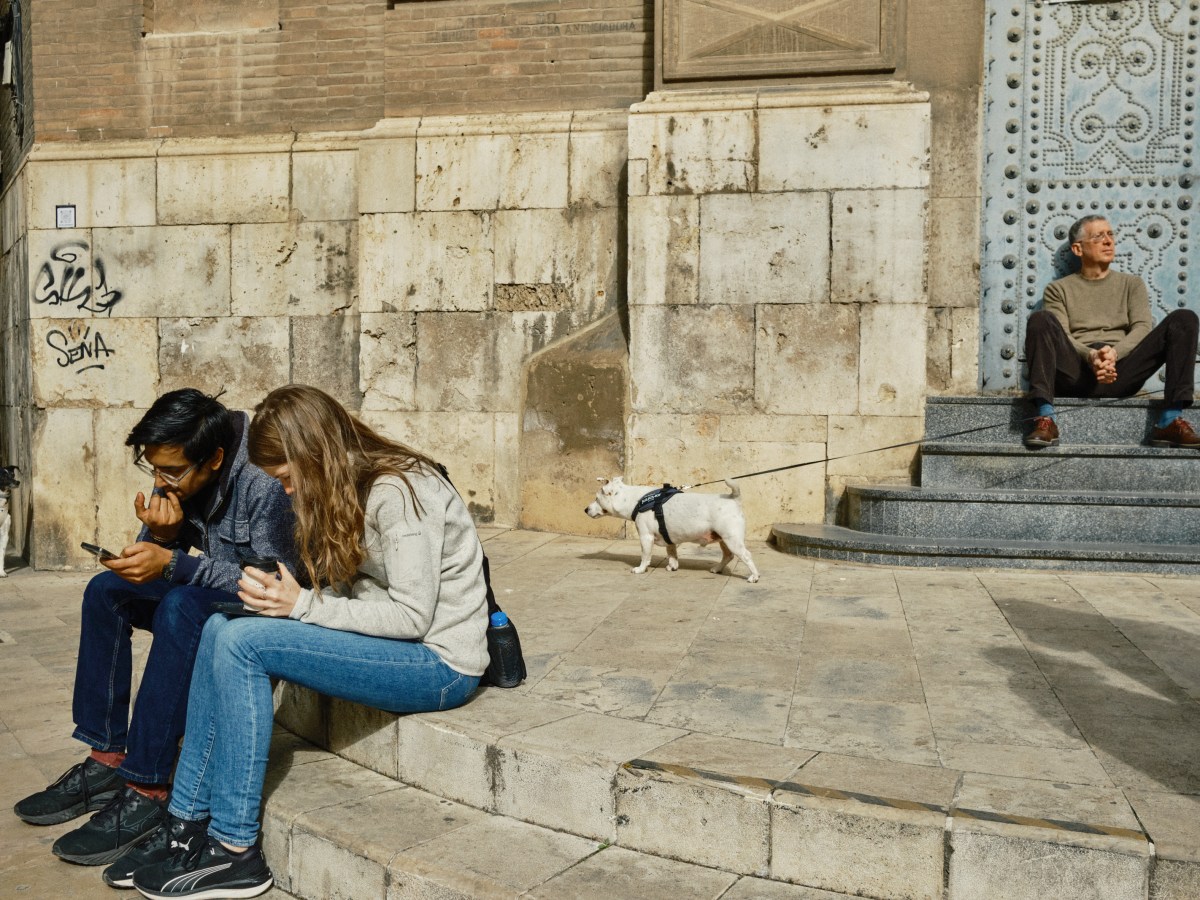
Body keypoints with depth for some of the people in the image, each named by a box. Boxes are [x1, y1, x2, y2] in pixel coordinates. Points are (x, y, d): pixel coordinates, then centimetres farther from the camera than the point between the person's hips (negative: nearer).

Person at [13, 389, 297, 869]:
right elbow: (158, 557, 3)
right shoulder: (178, 476, -4)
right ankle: (106, 760, -1)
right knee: (106, 591, -1)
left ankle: (146, 790, -24)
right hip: (212, 591, 9)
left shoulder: (265, 482, -27)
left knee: (182, 606, -32)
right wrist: (161, 536, -21)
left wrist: (172, 564, -33)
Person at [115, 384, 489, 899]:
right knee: (220, 627, -5)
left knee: (242, 642, -20)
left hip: (440, 664, -9)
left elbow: (413, 615, -20)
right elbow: (356, 592, 8)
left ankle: (233, 849, -9)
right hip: (393, 645, 9)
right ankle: (189, 825, -2)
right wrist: (280, 594, -10)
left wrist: (302, 604, -18)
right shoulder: (350, 491, 10)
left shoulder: (399, 493, -18)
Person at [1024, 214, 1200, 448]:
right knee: (1041, 319, -27)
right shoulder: (1059, 289, 18)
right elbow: (1058, 335, 2)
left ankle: (1171, 420, -27)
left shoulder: (1131, 284, 24)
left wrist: (1115, 352, -17)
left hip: (1121, 370, 2)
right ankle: (1046, 419, -40)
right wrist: (1089, 355, -21)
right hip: (1075, 372, -2)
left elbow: (1142, 328, 6)